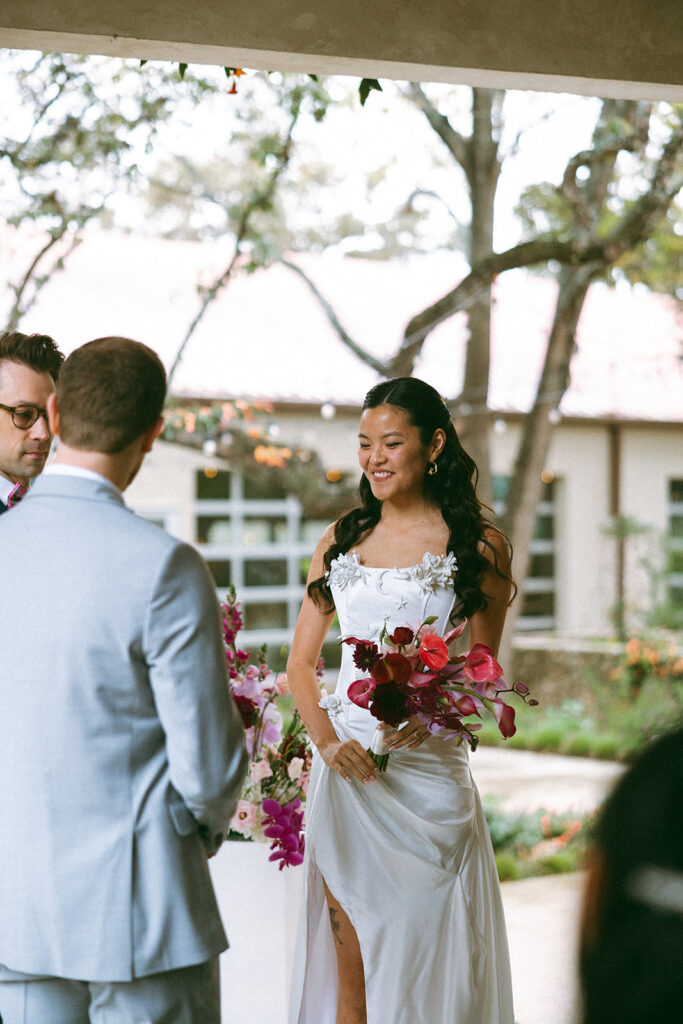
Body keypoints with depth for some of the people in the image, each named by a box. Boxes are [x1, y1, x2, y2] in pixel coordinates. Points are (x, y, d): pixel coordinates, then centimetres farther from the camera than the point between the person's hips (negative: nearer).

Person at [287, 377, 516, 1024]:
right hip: (345, 767, 3)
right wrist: (327, 740, -8)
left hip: (427, 769, -3)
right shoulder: (342, 539, 12)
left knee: (422, 964, -1)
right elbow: (300, 661, 11)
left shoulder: (478, 546, 2)